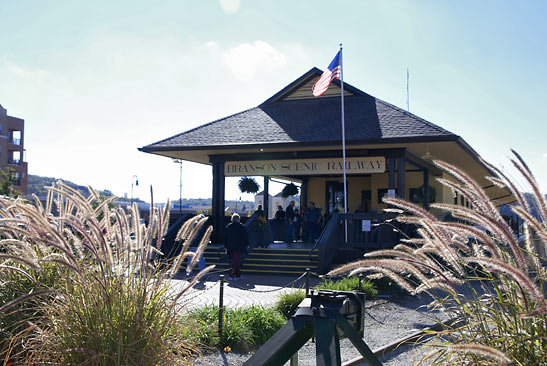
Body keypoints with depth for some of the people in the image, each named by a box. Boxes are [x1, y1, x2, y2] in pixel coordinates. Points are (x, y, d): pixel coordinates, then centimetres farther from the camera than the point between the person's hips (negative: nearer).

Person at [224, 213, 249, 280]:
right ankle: (232, 275, -13)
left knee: (234, 261, 14)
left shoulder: (228, 226, 6)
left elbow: (226, 237, 10)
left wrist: (226, 246, 15)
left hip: (230, 247, 4)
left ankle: (238, 275, 20)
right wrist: (246, 245, 9)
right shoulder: (242, 226, -4)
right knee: (236, 262, -4)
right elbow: (245, 237, -1)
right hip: (239, 247, -4)